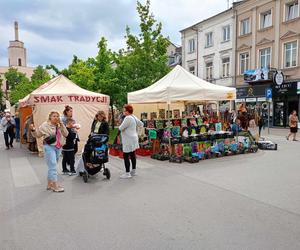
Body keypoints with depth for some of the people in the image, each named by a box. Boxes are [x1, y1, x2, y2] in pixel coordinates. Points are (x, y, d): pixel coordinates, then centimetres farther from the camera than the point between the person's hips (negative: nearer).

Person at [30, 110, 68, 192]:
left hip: (58, 147, 6)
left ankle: (49, 185, 25)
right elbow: (37, 135, 2)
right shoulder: (45, 125, -4)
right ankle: (55, 186, -4)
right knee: (53, 167, -9)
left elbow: (66, 134, -3)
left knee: (52, 167, 14)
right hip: (49, 147, -6)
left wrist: (61, 124, -10)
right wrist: (33, 130, -18)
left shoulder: (59, 126, 8)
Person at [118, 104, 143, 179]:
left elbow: (121, 128, -18)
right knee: (132, 155, 15)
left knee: (126, 156, -5)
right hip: (133, 139, 10)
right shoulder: (134, 117, 11)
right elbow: (141, 124, 21)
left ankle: (127, 173, -2)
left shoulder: (128, 118, -18)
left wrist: (120, 127, 3)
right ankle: (134, 171, 23)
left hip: (129, 140, -10)